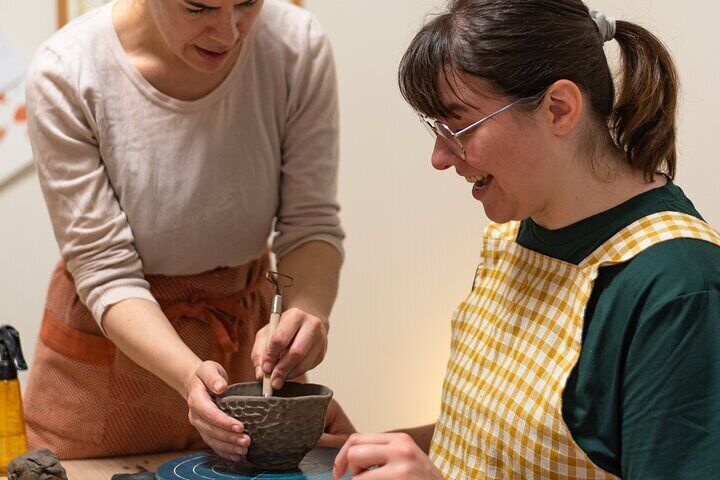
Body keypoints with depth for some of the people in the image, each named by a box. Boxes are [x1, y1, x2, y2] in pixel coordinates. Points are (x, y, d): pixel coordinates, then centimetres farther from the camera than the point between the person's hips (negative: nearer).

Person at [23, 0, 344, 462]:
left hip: (246, 328, 2)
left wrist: (307, 311, -34)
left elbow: (311, 223, -13)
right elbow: (106, 272, -22)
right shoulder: (65, 73, -24)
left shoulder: (298, 46, -19)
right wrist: (190, 375, -37)